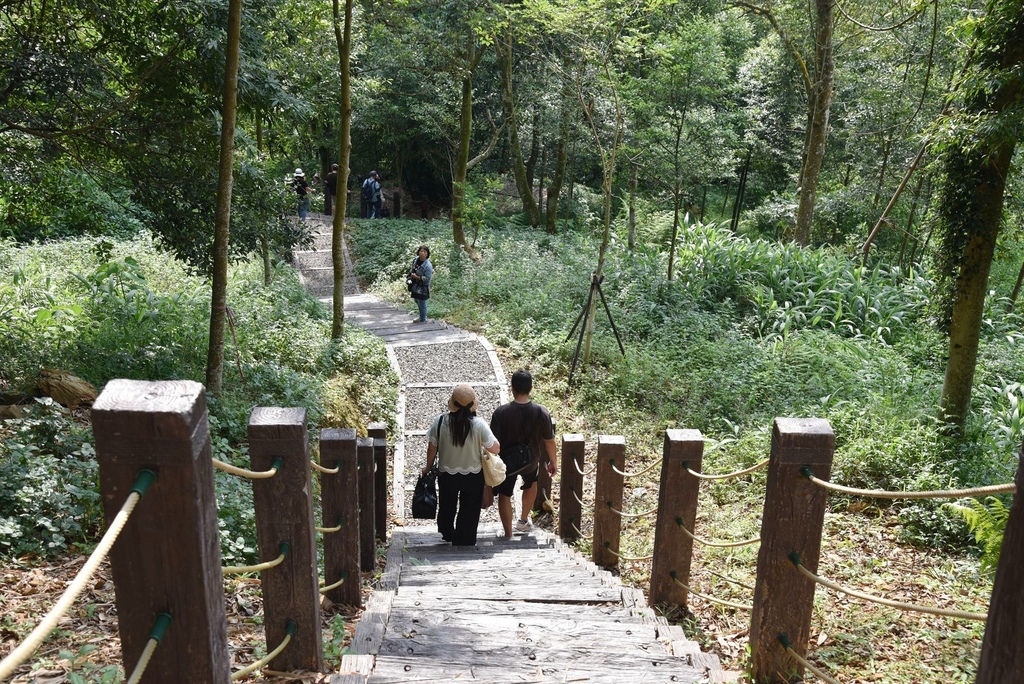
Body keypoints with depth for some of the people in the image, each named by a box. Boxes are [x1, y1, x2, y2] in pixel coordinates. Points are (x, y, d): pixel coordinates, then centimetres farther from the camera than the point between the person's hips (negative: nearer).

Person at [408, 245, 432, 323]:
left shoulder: (428, 265, -23)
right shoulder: (415, 260, 0)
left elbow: (427, 279, -24)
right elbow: (411, 269, 18)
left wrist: (416, 277, -26)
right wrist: (409, 277, 5)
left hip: (422, 288, -8)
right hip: (415, 286, 8)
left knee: (422, 304, 3)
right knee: (417, 302, 24)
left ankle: (423, 320, 20)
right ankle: (422, 317, 44)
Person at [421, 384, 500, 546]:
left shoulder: (440, 421, -18)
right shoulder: (478, 424, -22)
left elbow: (432, 448, -8)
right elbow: (495, 449, -16)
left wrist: (428, 467, 10)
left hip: (446, 473, 2)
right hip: (473, 476, -2)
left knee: (447, 507, 28)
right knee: (469, 511, 18)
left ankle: (447, 535, 52)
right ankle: (465, 544, 31)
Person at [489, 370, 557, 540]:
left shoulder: (501, 412, -25)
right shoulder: (542, 412, -21)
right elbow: (549, 441, -10)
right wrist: (552, 462, 7)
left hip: (506, 462, -2)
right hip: (530, 461, 2)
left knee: (504, 495, 20)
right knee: (531, 484, 33)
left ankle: (508, 535, 27)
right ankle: (524, 521, 45)